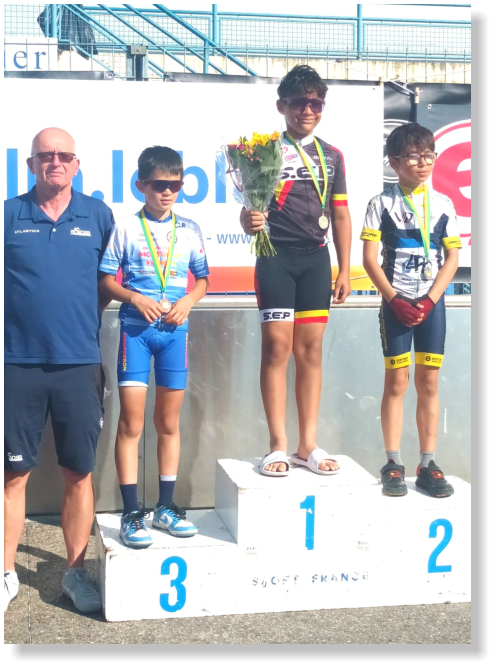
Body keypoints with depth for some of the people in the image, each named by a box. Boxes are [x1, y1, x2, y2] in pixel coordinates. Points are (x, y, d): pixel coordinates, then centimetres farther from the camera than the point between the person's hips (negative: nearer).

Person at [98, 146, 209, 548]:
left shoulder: (189, 230, 6)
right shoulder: (126, 228, -1)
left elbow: (202, 279, 12)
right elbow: (106, 280, 0)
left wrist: (188, 301, -7)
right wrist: (135, 298, -17)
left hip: (175, 330, 3)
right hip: (136, 329, -3)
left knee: (169, 422, 10)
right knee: (131, 422, -4)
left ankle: (166, 507, 21)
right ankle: (132, 513, 4)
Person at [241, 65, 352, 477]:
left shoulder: (332, 156, 13)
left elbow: (340, 215, 13)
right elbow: (248, 209, 0)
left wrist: (345, 270, 8)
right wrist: (249, 222, -24)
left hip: (316, 258, 3)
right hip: (276, 257, -3)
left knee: (311, 348, 3)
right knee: (278, 345, -8)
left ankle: (309, 445, 9)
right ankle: (278, 446, -1)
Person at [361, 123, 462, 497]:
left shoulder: (443, 205, 5)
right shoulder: (383, 204, -1)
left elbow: (452, 259, 3)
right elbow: (370, 259, -4)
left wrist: (429, 300, -8)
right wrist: (395, 301, -11)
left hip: (432, 303, 2)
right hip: (396, 303, -2)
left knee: (429, 383, 4)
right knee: (397, 382, 0)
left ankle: (428, 465, 10)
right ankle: (394, 465, 7)